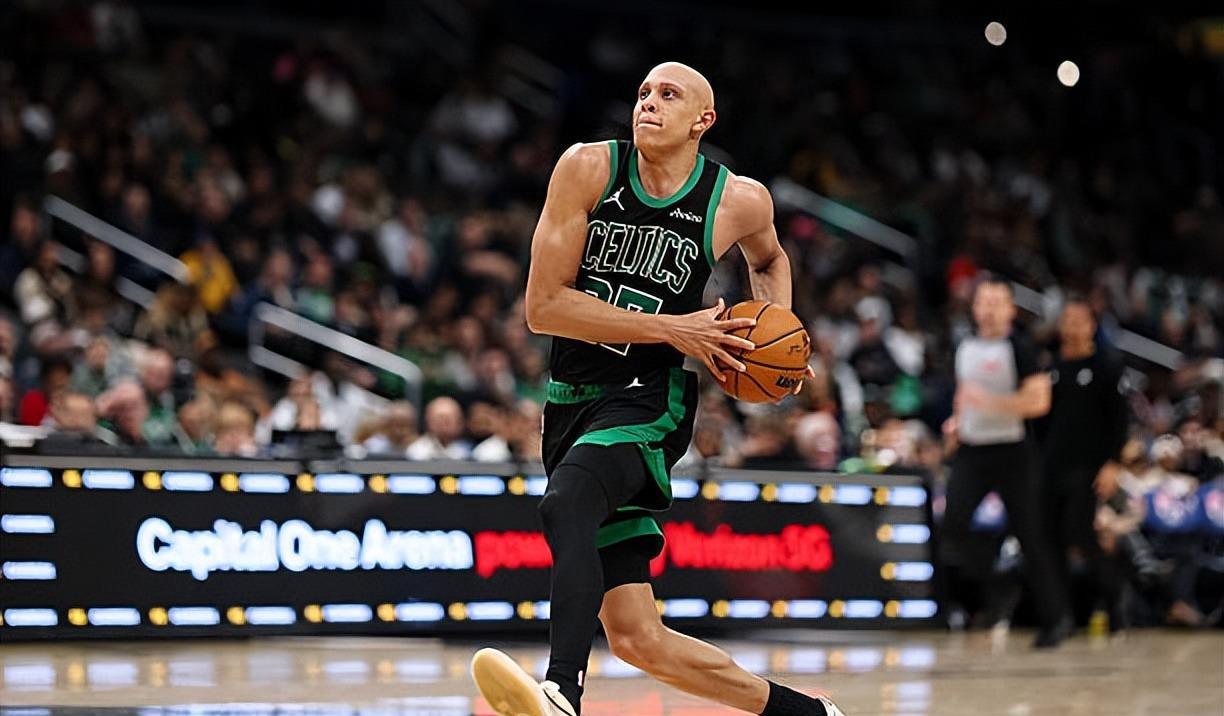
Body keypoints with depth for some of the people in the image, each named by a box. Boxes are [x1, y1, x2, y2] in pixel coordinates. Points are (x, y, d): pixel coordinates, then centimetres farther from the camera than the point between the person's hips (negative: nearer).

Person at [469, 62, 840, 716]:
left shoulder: (740, 201, -1)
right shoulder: (589, 168, -3)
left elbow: (768, 257, 25)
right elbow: (543, 305, -8)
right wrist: (673, 329, -12)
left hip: (648, 403, -3)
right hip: (572, 401, 3)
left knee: (565, 503, -37)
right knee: (638, 639, 4)